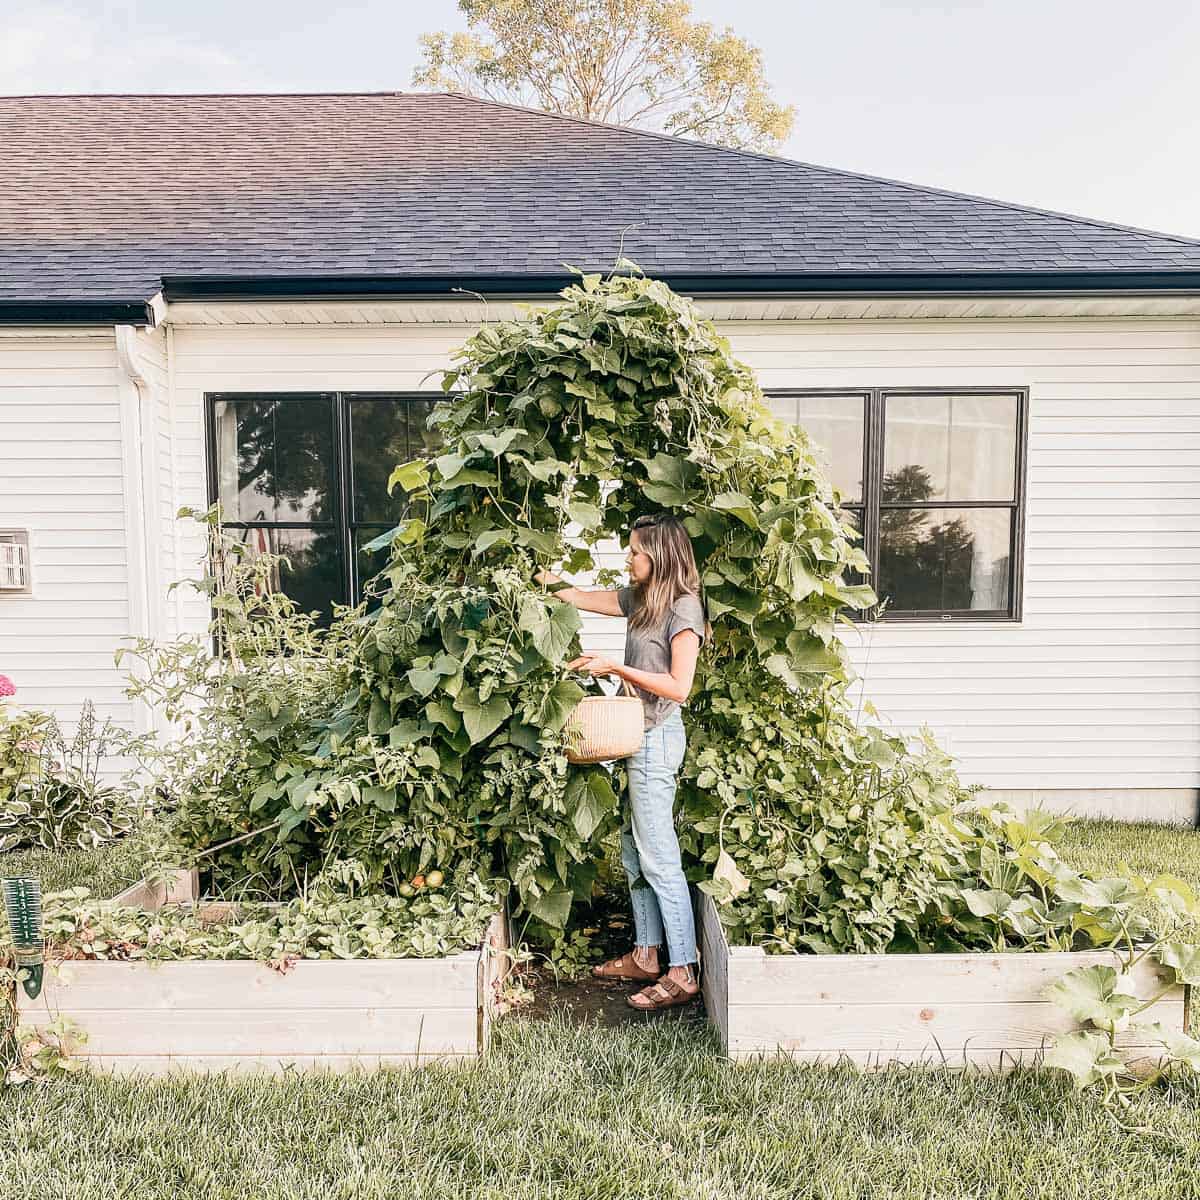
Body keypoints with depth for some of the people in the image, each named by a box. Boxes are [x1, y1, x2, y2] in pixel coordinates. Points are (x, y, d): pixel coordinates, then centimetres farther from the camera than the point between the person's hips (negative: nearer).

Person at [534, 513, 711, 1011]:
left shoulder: (684, 608, -13)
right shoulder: (640, 598, 12)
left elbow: (678, 687, -18)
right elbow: (581, 598, 22)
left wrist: (614, 667, -17)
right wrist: (542, 578, 20)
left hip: (657, 740, -9)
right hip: (640, 738, 9)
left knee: (658, 857, -5)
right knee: (634, 851, 13)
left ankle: (682, 973, 4)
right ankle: (645, 956, 25)